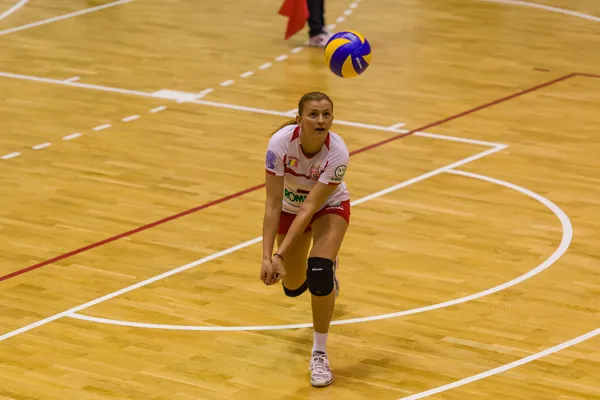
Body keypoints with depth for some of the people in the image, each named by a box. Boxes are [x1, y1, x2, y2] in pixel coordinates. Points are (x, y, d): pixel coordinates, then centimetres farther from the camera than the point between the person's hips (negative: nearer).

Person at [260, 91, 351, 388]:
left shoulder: (338, 153, -36)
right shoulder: (281, 142, -33)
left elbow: (310, 207, -34)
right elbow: (272, 204, -30)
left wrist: (280, 254, -40)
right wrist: (267, 257, -37)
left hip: (329, 207, -2)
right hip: (291, 206, 3)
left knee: (319, 274, -27)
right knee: (293, 287, 13)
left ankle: (319, 354, -7)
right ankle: (327, 266, 51)